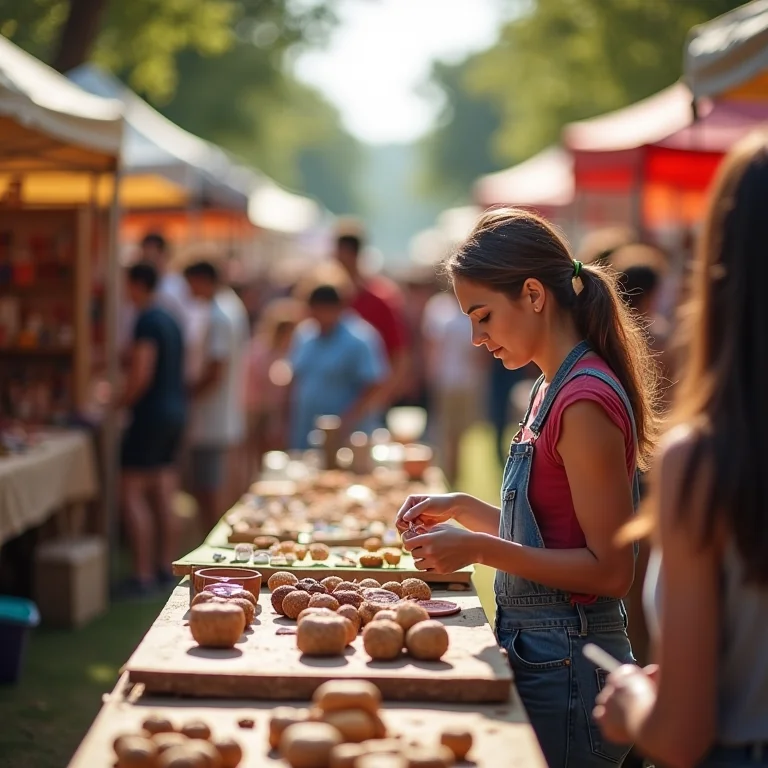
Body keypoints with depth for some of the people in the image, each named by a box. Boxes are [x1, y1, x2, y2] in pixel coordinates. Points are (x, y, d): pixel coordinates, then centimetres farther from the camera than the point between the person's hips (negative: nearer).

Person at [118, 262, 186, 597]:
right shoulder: (170, 319, 14)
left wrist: (121, 403, -7)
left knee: (132, 492, -5)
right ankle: (166, 566, 18)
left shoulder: (147, 321, -14)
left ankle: (143, 575, -7)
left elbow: (142, 374, -21)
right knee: (164, 494, 13)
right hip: (175, 410, 9)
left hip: (152, 414, -9)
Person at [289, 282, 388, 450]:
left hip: (346, 438, -6)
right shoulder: (304, 334, 8)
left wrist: (349, 419, -20)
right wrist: (293, 424, 11)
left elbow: (374, 386, -13)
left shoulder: (359, 339, -11)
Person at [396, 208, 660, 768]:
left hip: (565, 668, -9)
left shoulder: (585, 402, -19)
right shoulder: (554, 391, 10)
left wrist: (479, 548, -22)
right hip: (536, 653, 9)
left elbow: (611, 570, -20)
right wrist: (462, 509, 7)